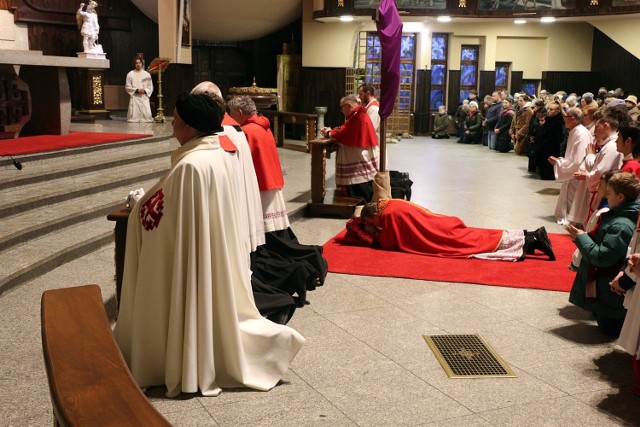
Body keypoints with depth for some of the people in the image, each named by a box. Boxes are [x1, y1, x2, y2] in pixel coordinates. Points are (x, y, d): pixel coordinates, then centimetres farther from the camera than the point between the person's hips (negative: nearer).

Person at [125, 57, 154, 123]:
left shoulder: (147, 74, 6)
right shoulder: (130, 74, 1)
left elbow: (150, 87, 9)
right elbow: (127, 87, 1)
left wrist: (144, 91, -11)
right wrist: (136, 90, -12)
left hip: (144, 97, 1)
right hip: (134, 97, -1)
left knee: (147, 114, -12)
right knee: (134, 115, -9)